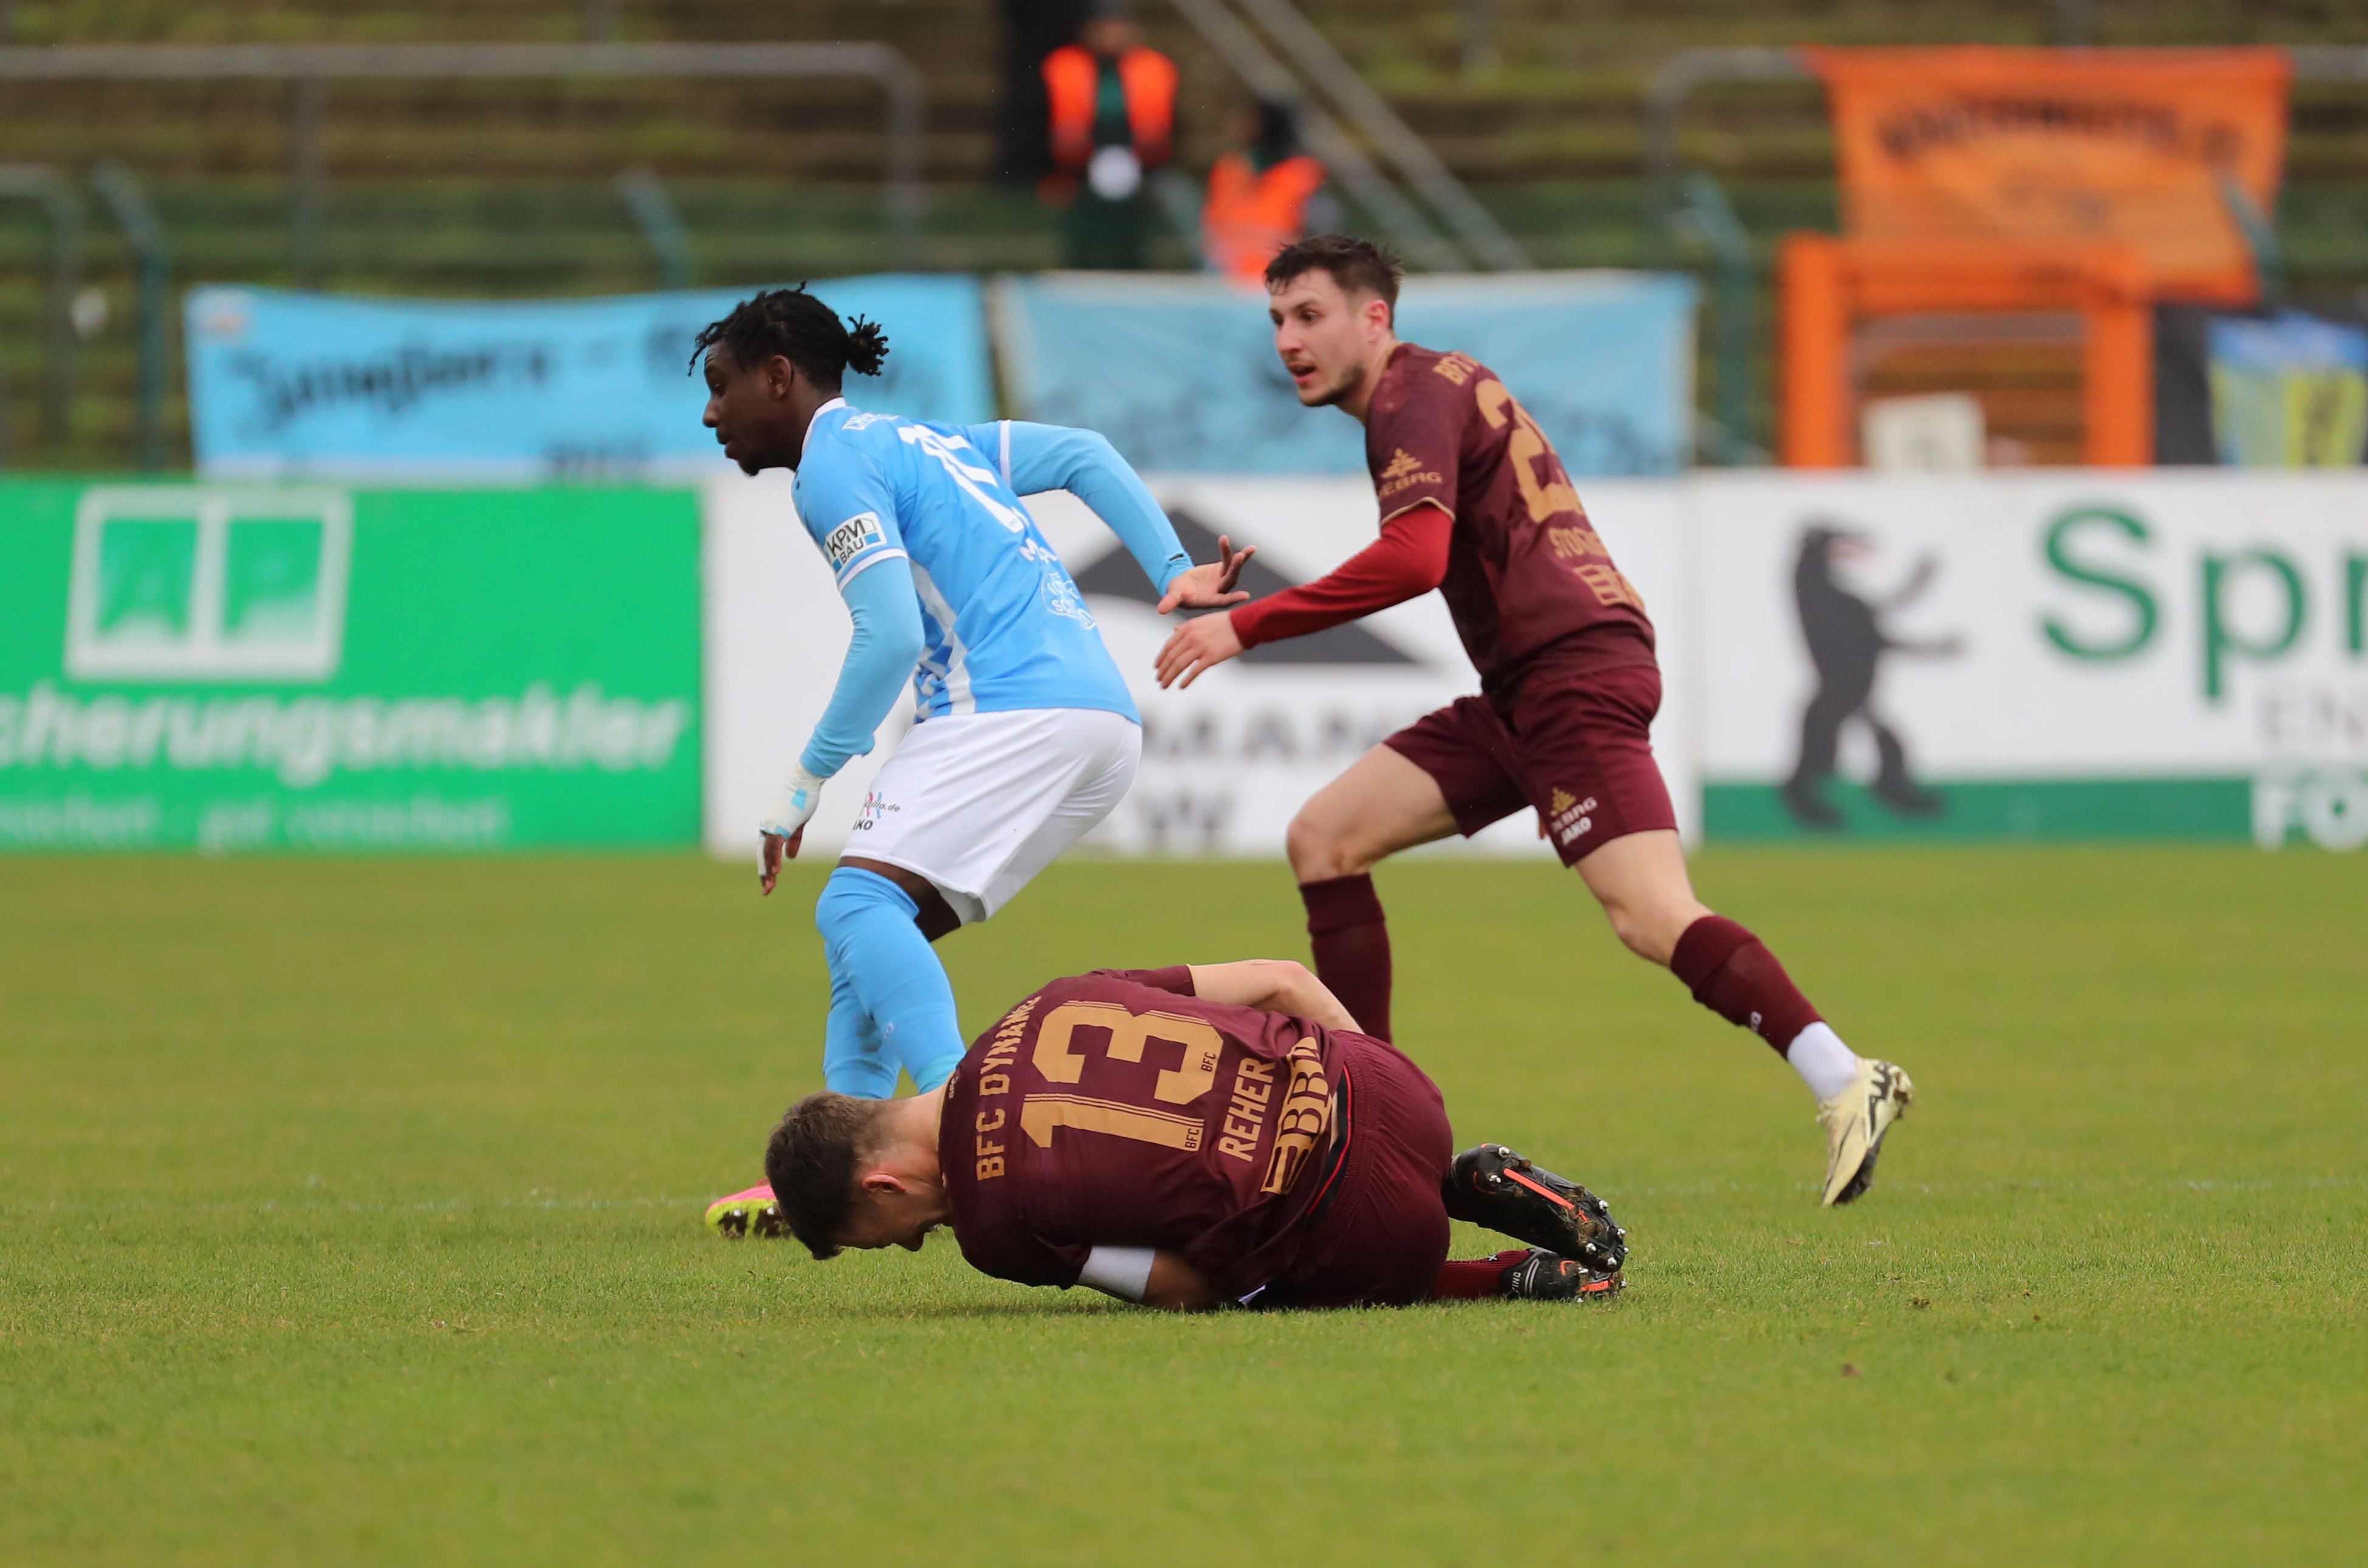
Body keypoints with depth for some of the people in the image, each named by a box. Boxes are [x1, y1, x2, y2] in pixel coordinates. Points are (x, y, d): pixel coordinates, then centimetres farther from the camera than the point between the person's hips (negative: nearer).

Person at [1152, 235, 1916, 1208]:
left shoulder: (1418, 392, -7)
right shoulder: (1432, 390, 24)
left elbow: (1416, 555, -21)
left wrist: (1246, 626, -18)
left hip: (1575, 674, -10)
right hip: (1519, 697, 10)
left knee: (1651, 917, -23)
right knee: (1322, 839, 7)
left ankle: (1846, 1087, -29)